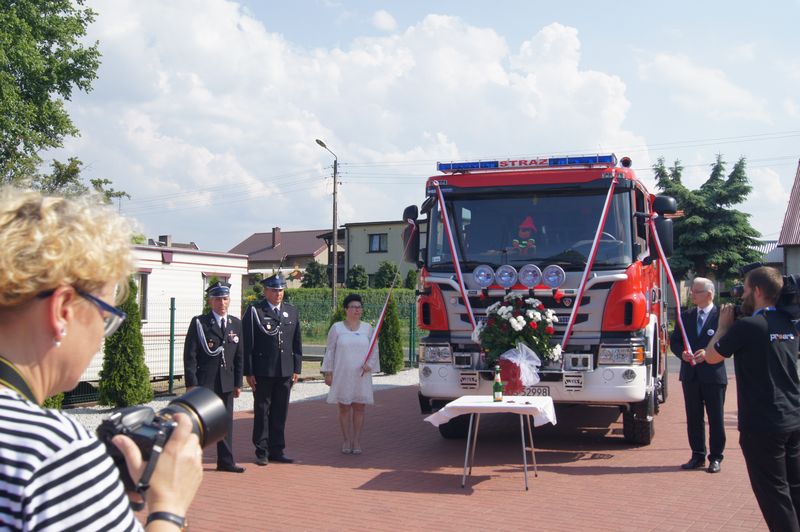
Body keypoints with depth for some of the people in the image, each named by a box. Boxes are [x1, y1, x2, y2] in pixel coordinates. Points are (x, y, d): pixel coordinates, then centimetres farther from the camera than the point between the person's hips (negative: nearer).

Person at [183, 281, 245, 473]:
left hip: (227, 383, 4)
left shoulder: (236, 324, 10)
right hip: (203, 382, -4)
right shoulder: (199, 323, -4)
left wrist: (238, 383, 8)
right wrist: (191, 383, -12)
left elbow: (239, 356, 12)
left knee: (226, 422, 9)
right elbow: (190, 355, -6)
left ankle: (225, 461, 18)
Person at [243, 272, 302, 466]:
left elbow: (297, 343, 14)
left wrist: (296, 369, 8)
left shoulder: (292, 312, 12)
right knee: (262, 412, 3)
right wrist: (248, 372, -9)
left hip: (285, 371, 4)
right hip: (262, 372, -4)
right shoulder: (254, 311, -2)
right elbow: (247, 344, -5)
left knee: (280, 412, 9)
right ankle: (262, 452, 12)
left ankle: (277, 450, 18)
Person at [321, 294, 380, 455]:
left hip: (361, 376, 1)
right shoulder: (336, 328, 2)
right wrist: (328, 373, -1)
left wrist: (369, 364, -8)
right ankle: (346, 441, 10)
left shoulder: (367, 328, 7)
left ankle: (357, 441, 9)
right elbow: (330, 351, 3)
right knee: (344, 408, 2)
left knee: (359, 408, 3)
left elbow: (374, 350, 10)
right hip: (342, 375, -1)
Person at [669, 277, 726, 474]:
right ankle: (697, 456, 20)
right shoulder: (686, 316, 8)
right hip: (690, 375, 5)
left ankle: (715, 457, 14)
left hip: (713, 375, -5)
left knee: (716, 419, 5)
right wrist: (682, 353, -9)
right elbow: (674, 341, 10)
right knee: (693, 418, 11)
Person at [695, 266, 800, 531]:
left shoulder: (747, 326, -16)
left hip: (762, 424, -7)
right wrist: (715, 350, 20)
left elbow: (712, 357, -4)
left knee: (773, 493, 1)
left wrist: (723, 326, 9)